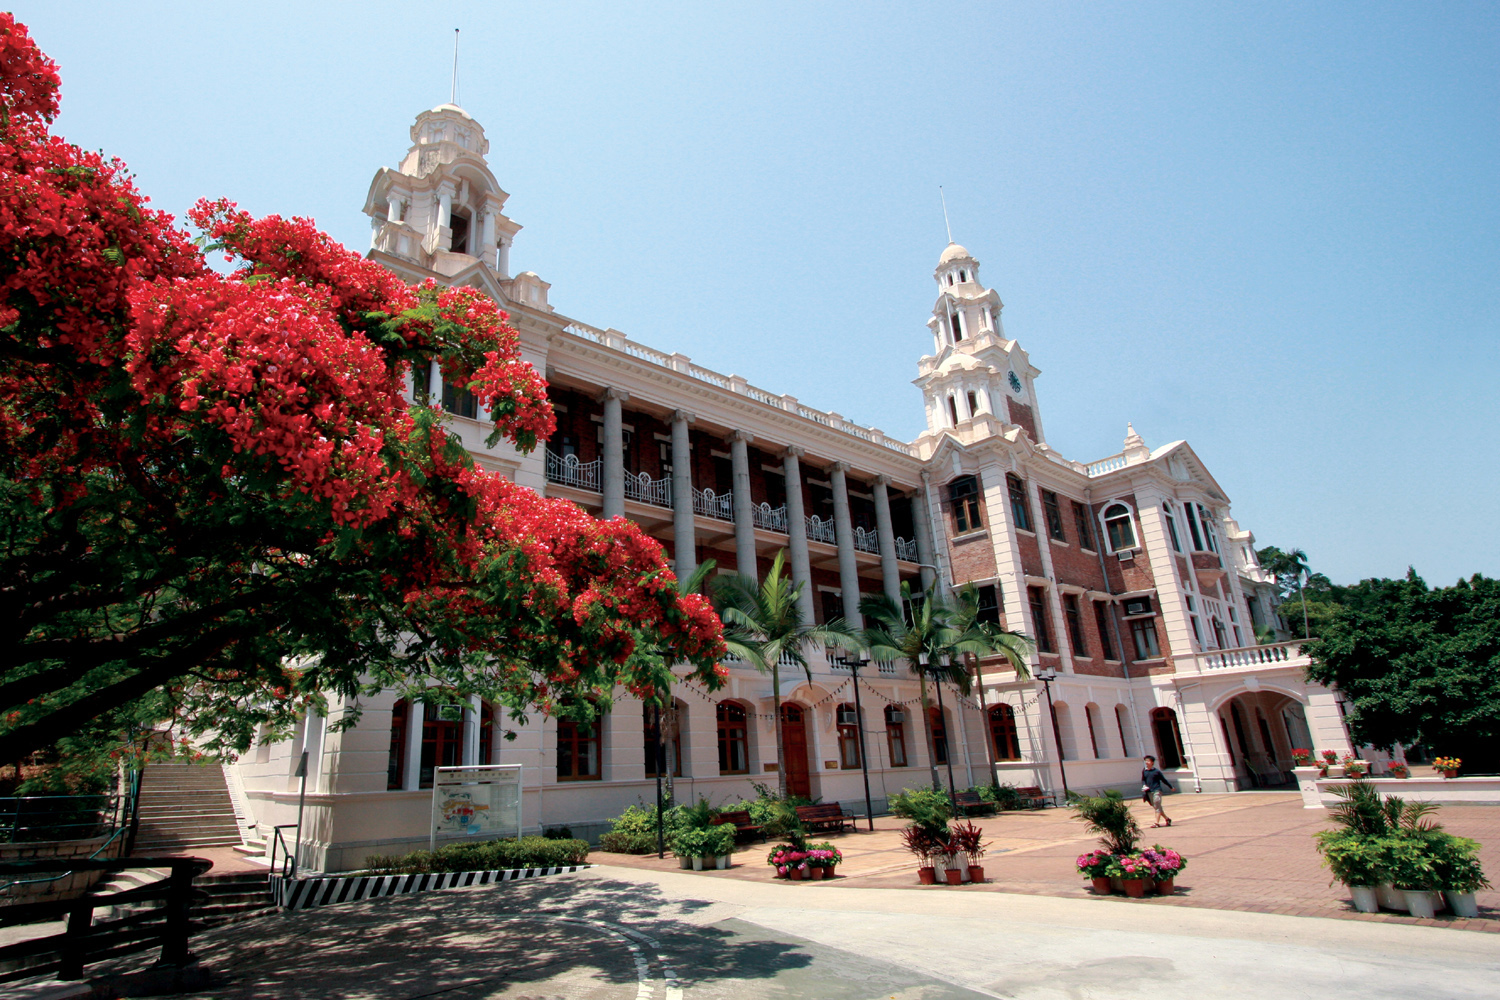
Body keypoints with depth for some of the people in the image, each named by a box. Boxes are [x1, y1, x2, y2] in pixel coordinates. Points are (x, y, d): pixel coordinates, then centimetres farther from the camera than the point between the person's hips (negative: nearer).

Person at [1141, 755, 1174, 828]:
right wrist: (1144, 785, -7)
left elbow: (1163, 779, 5)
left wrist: (1171, 787, 15)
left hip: (1156, 790, -5)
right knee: (1155, 806, 12)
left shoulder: (1156, 771, -6)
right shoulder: (1144, 770, 4)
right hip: (1149, 791, 5)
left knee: (1157, 806, -9)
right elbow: (1143, 780, 13)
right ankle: (1167, 818, 29)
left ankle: (1157, 822, -10)